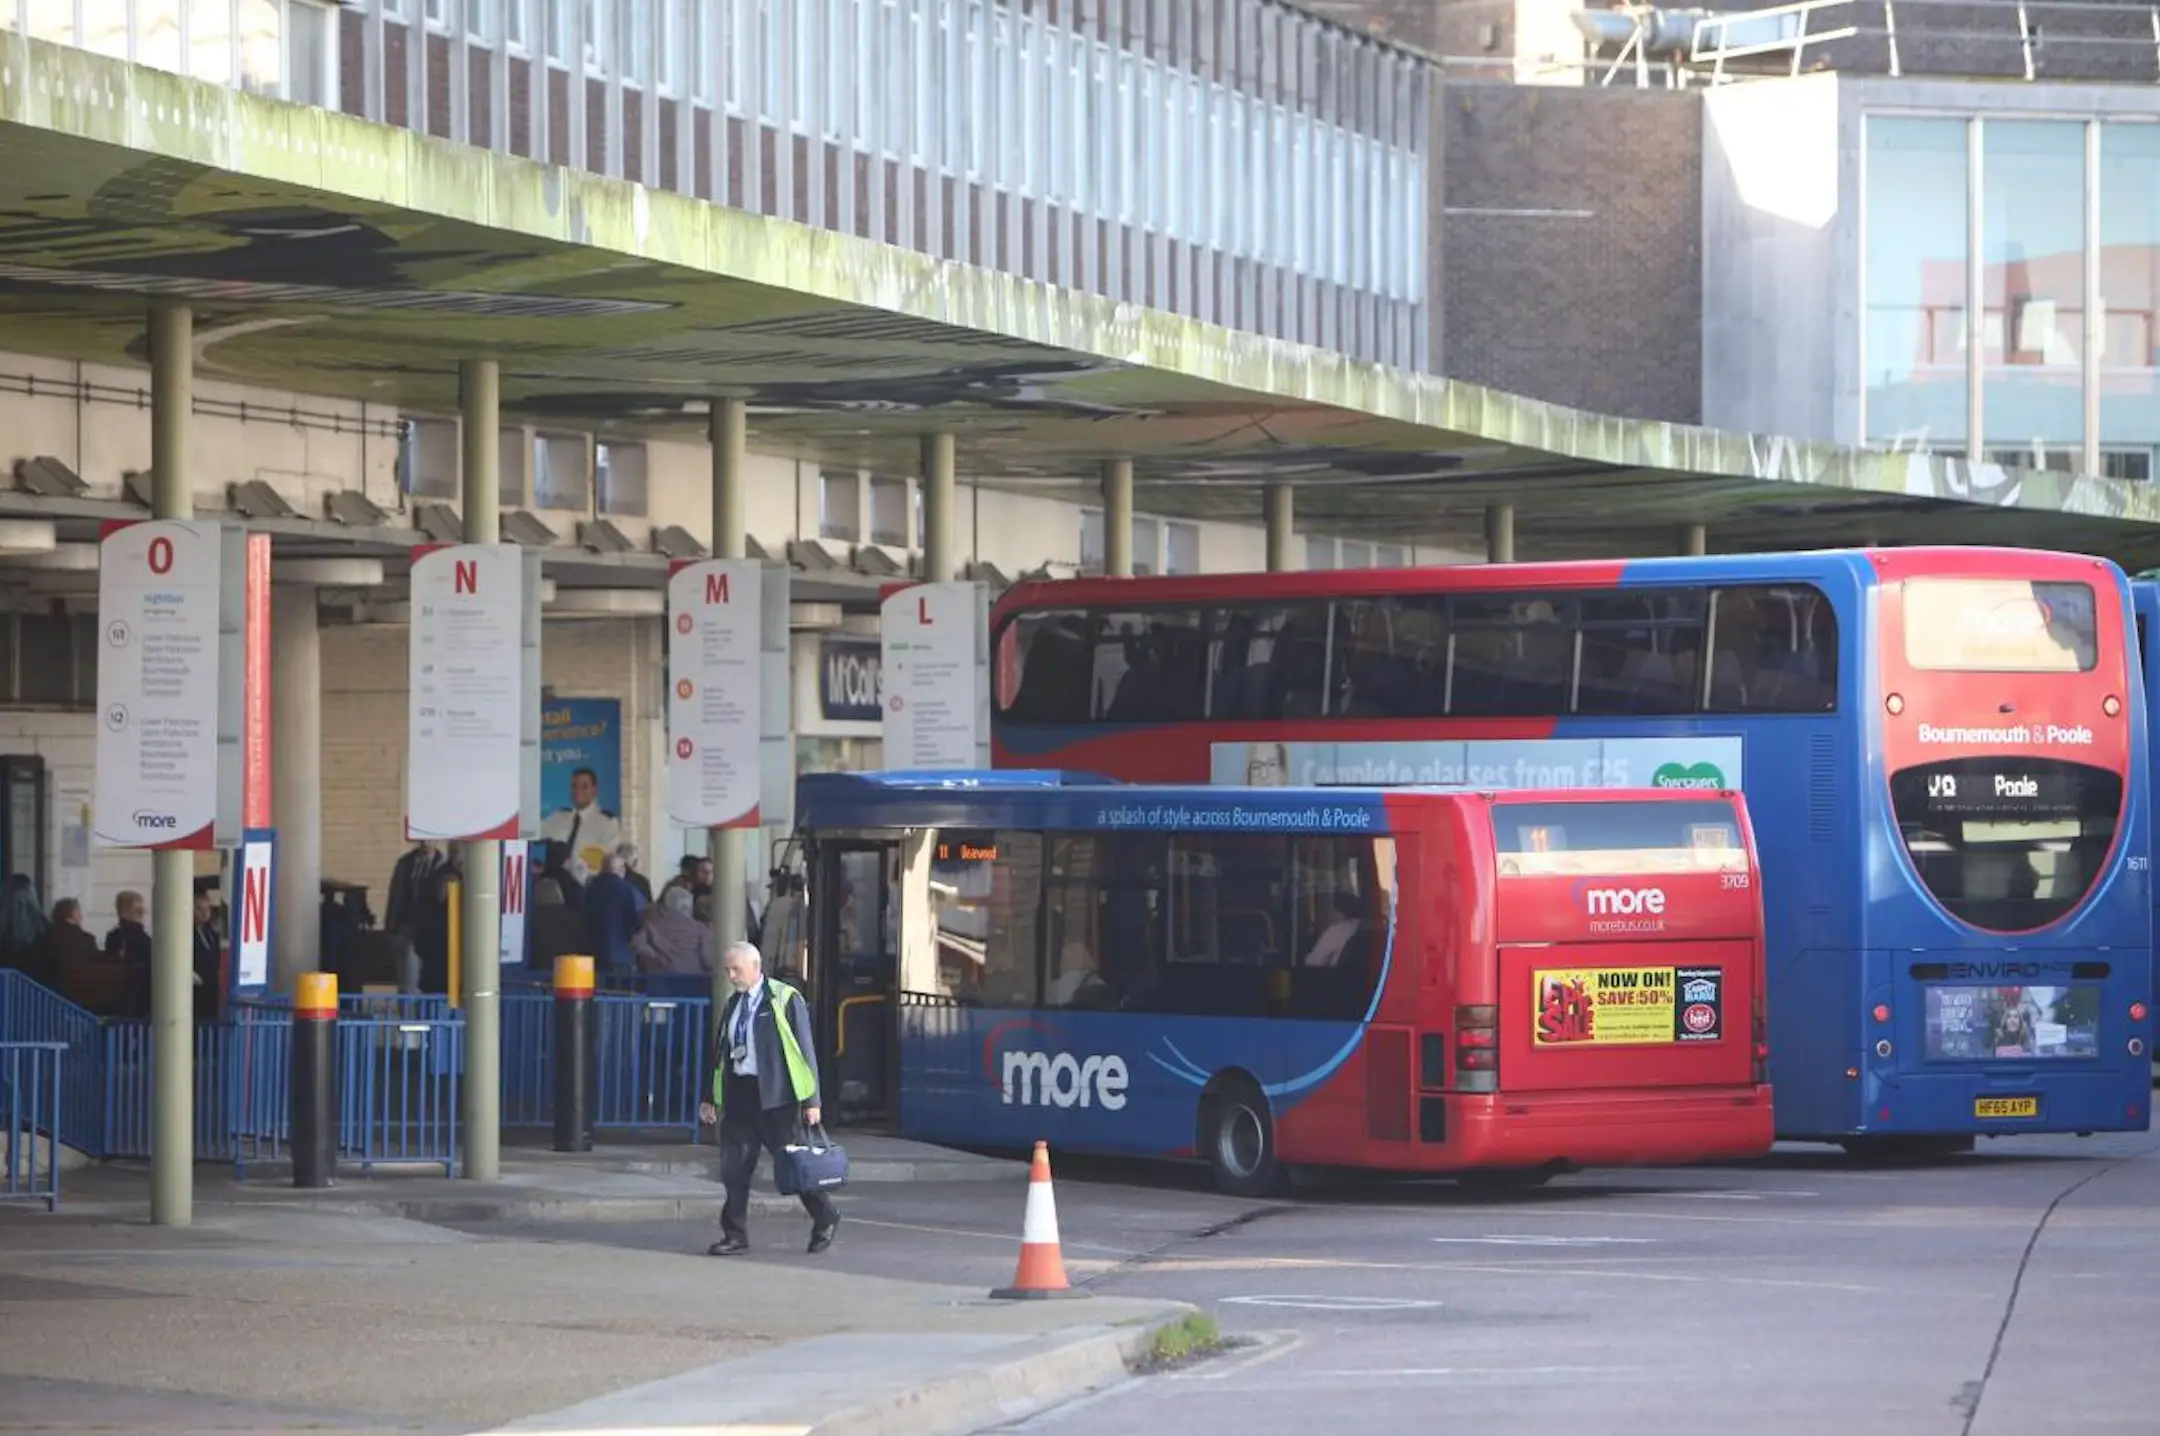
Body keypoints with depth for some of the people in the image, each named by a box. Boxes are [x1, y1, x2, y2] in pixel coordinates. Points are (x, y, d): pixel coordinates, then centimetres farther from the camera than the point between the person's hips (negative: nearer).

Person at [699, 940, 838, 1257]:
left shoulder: (785, 999, -5)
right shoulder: (732, 1005, 14)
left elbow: (805, 1051, -6)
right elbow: (720, 1051, 20)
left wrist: (811, 1100, -10)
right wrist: (711, 1098, 15)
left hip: (776, 1094, -6)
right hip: (738, 1094, 6)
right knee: (734, 1168, 0)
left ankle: (825, 1219, 21)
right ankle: (735, 1236, 6)